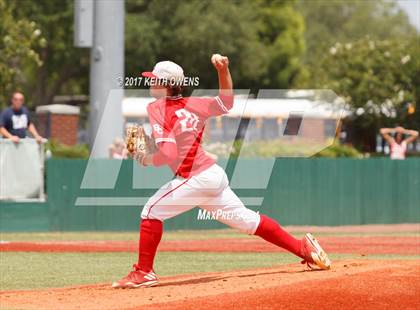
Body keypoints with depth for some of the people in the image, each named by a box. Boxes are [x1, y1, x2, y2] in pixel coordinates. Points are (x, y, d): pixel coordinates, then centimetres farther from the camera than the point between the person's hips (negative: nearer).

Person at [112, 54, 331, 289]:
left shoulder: (158, 109, -12)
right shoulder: (191, 104, 7)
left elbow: (168, 153, -22)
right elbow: (226, 103, 15)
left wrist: (148, 160, -4)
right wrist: (223, 71, 8)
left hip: (197, 180, -8)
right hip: (215, 174, 8)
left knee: (152, 210, -3)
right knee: (247, 219, 15)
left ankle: (144, 272, -4)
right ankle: (304, 248, 15)